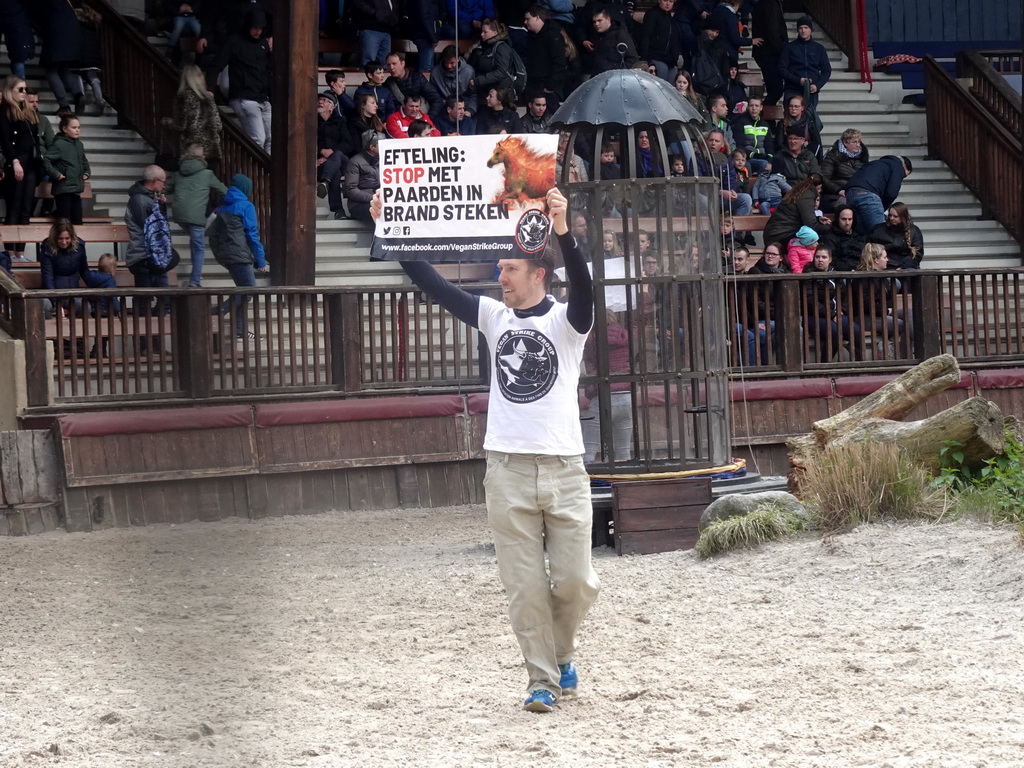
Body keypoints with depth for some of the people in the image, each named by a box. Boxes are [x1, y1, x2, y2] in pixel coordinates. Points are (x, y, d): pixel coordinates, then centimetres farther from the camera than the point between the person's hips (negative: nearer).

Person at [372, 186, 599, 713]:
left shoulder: (565, 322, -2)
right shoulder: (494, 317, 10)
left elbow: (583, 289, -23)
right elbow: (434, 286, 7)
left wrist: (563, 231, -38)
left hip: (563, 469, -3)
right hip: (507, 470, 3)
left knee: (575, 582, -1)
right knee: (525, 586, 1)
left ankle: (561, 654, 24)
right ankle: (542, 680, 7)